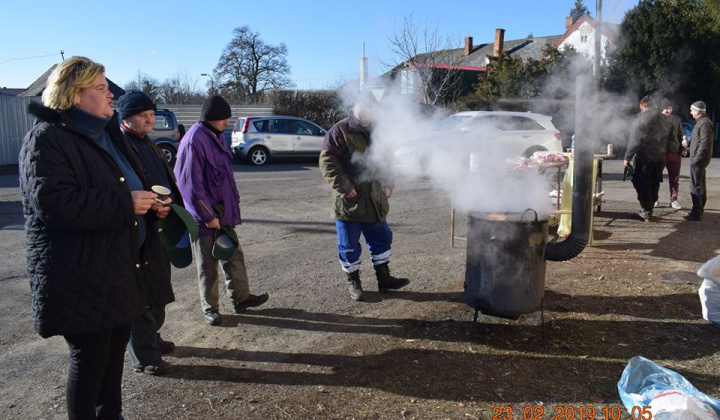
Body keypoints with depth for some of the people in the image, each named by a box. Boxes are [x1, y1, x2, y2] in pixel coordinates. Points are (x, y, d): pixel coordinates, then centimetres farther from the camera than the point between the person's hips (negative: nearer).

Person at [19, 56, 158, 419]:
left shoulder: (106, 133, 15)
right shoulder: (47, 137, -13)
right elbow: (53, 202, -26)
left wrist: (149, 200, 6)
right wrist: (126, 204, -25)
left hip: (119, 265, 9)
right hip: (81, 275, -9)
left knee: (116, 345, 18)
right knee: (90, 355, 3)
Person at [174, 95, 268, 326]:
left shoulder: (217, 136, 8)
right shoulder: (194, 141, -19)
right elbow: (191, 184, -21)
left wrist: (233, 204, 13)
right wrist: (208, 216, -18)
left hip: (224, 211, 8)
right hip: (205, 216, -8)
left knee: (234, 256, 16)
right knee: (208, 264, 6)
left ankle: (240, 297, 29)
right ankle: (210, 308, 20)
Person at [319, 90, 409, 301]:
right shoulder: (340, 131, -9)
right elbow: (327, 161, -15)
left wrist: (387, 184, 10)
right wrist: (344, 187, -18)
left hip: (374, 201, 7)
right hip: (349, 202, -6)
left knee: (381, 238, 14)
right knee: (349, 245, 5)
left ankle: (383, 278, 29)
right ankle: (353, 282, 21)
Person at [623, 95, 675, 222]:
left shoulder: (639, 120, -11)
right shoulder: (666, 121, 9)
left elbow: (634, 141, -15)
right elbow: (671, 140, 13)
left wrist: (627, 158, -8)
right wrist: (662, 151, 21)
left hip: (644, 159, -6)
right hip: (660, 159, 6)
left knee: (643, 185, 2)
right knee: (654, 185, 16)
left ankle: (646, 212, 2)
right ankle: (649, 209, 25)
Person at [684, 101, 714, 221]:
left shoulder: (704, 123, -15)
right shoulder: (701, 122, 16)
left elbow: (705, 143, -21)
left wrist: (697, 158, -21)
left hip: (698, 159, -11)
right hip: (699, 158, 11)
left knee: (695, 186, -9)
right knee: (700, 185, 16)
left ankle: (696, 213, -7)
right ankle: (700, 209, 26)